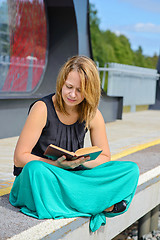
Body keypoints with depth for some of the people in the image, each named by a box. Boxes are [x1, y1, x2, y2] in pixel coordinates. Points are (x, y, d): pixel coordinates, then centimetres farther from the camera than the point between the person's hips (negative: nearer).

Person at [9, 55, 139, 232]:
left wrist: (83, 161, -18)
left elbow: (105, 158, 4)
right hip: (39, 179, -3)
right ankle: (105, 204, -32)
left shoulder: (92, 115, -1)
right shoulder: (42, 109, -13)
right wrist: (57, 165, -29)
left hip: (72, 177, 4)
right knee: (35, 169, -42)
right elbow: (20, 157, -15)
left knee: (131, 170, -10)